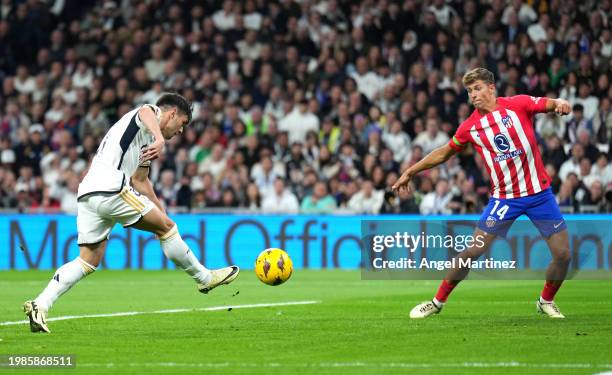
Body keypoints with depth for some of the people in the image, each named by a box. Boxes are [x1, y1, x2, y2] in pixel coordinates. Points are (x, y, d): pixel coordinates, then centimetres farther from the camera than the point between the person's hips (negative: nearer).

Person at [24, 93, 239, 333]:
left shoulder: (146, 136, 33)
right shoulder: (152, 112, 6)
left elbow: (139, 180, 40)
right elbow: (146, 113, -21)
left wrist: (160, 211, 42)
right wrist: (160, 139, -38)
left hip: (87, 195, 10)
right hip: (110, 189, -9)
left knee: (89, 260, 6)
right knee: (165, 226, 3)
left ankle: (40, 305, -5)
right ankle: (204, 278, 15)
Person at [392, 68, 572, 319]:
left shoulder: (518, 104, -3)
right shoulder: (470, 127, 2)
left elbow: (550, 104, -4)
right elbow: (444, 152, 15)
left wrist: (560, 104, -29)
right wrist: (411, 171, 16)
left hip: (539, 192, 0)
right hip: (503, 198, 0)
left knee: (563, 254, -4)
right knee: (472, 251, -7)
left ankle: (546, 301, 21)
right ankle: (438, 302, 9)